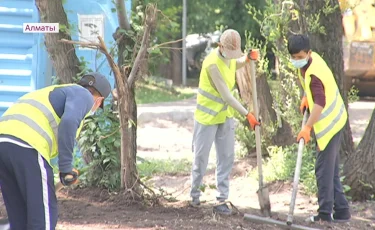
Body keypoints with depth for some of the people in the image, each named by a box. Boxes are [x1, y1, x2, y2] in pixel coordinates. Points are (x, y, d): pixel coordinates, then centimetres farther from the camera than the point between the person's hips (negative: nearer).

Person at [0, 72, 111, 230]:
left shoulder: (52, 94, 37)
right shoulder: (83, 95, 10)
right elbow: (69, 123, -13)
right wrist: (66, 168, -10)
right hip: (26, 147, -8)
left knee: (20, 216, 16)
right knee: (44, 212, 1)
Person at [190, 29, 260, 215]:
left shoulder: (229, 56, -4)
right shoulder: (213, 64, -27)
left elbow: (235, 64, 22)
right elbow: (226, 95, -27)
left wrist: (247, 58, -2)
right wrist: (247, 114, -26)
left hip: (225, 115, 7)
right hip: (207, 116, -7)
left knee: (226, 158, 3)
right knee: (201, 158, 4)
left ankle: (221, 200, 6)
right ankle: (194, 195, 23)